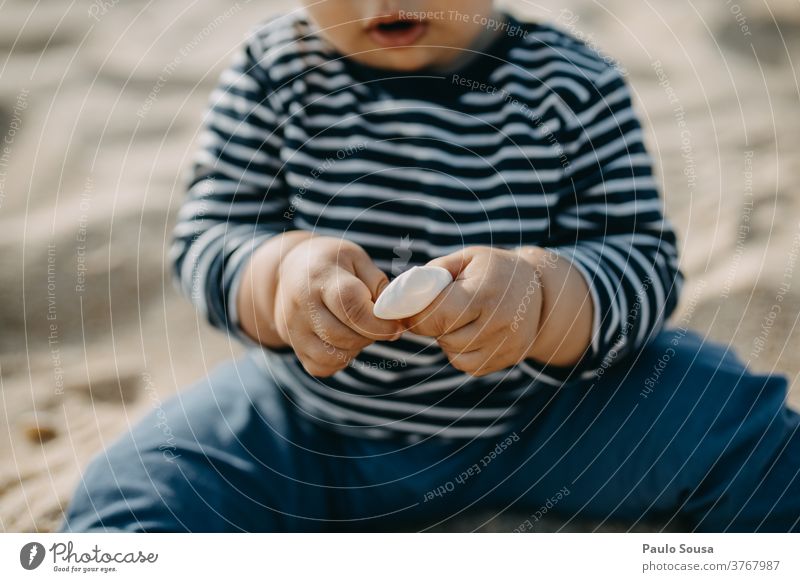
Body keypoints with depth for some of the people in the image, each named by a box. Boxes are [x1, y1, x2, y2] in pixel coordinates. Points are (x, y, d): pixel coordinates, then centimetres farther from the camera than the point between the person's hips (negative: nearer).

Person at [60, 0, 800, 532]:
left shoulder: (573, 88, -11)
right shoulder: (274, 69, -8)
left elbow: (644, 262, -15)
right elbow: (207, 236, -10)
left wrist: (541, 294, -38)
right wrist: (283, 271, -34)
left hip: (537, 417, 0)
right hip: (312, 428, 1)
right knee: (123, 503, -15)